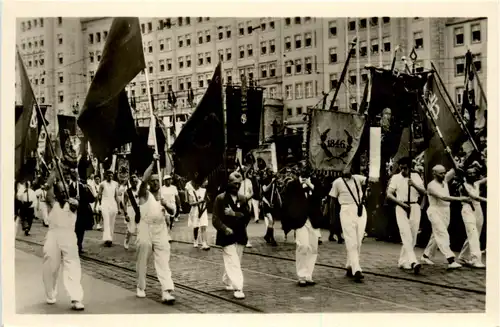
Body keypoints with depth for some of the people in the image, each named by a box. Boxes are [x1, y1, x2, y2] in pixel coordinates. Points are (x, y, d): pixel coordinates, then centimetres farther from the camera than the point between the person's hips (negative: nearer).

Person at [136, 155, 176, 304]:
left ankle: (167, 291, -12)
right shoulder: (144, 193, -1)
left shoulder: (163, 194, 13)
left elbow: (172, 211, 11)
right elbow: (144, 179, -19)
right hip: (145, 229, -3)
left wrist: (166, 205, -10)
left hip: (161, 230, 3)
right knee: (142, 261, 7)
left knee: (164, 261, -6)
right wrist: (153, 162, -19)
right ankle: (141, 287, 25)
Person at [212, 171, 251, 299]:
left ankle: (227, 281, 34)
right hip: (227, 236, -5)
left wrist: (234, 214, -17)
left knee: (236, 262, 14)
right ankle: (238, 288, -12)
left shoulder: (242, 199, 8)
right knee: (233, 262, -11)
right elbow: (215, 219, -9)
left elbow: (247, 216, -3)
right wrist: (225, 229, -24)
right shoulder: (220, 199, -5)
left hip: (240, 236, 5)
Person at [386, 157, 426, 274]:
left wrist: (414, 185, -18)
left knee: (413, 236, 5)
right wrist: (401, 203, -14)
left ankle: (403, 261, 18)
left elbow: (424, 192, 0)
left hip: (414, 207, 3)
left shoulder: (416, 176, 9)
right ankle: (413, 262, -26)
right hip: (401, 207, -3)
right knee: (406, 235, -16)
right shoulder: (395, 178, 4)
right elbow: (389, 194, -2)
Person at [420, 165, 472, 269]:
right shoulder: (431, 185, -15)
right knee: (443, 235, -16)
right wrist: (460, 199, -32)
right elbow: (443, 197, -26)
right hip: (435, 211, -8)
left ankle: (425, 256, 27)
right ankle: (451, 260, -25)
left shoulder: (445, 180, 8)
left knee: (437, 235, 13)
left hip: (446, 212, 8)